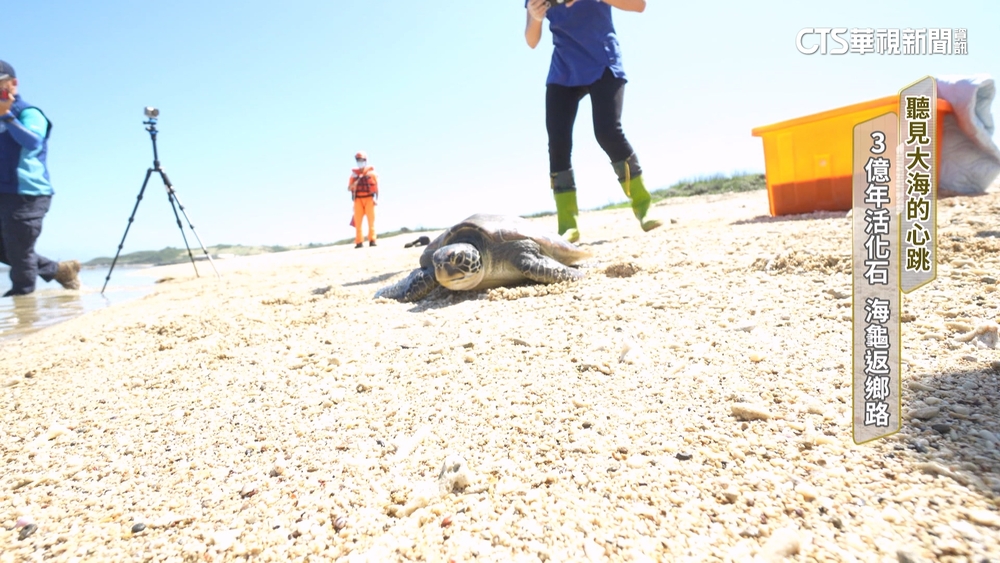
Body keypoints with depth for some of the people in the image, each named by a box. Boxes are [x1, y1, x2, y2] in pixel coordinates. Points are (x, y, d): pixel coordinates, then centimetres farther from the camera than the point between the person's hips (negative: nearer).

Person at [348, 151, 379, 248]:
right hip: (358, 199, 2)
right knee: (358, 221, -3)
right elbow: (349, 188, 9)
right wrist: (356, 182, -10)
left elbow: (377, 186, 6)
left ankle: (372, 240, 0)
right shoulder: (354, 173, 12)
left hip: (369, 198, -2)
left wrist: (376, 199, -4)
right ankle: (359, 242, -2)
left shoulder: (371, 172, 7)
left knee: (371, 220, -4)